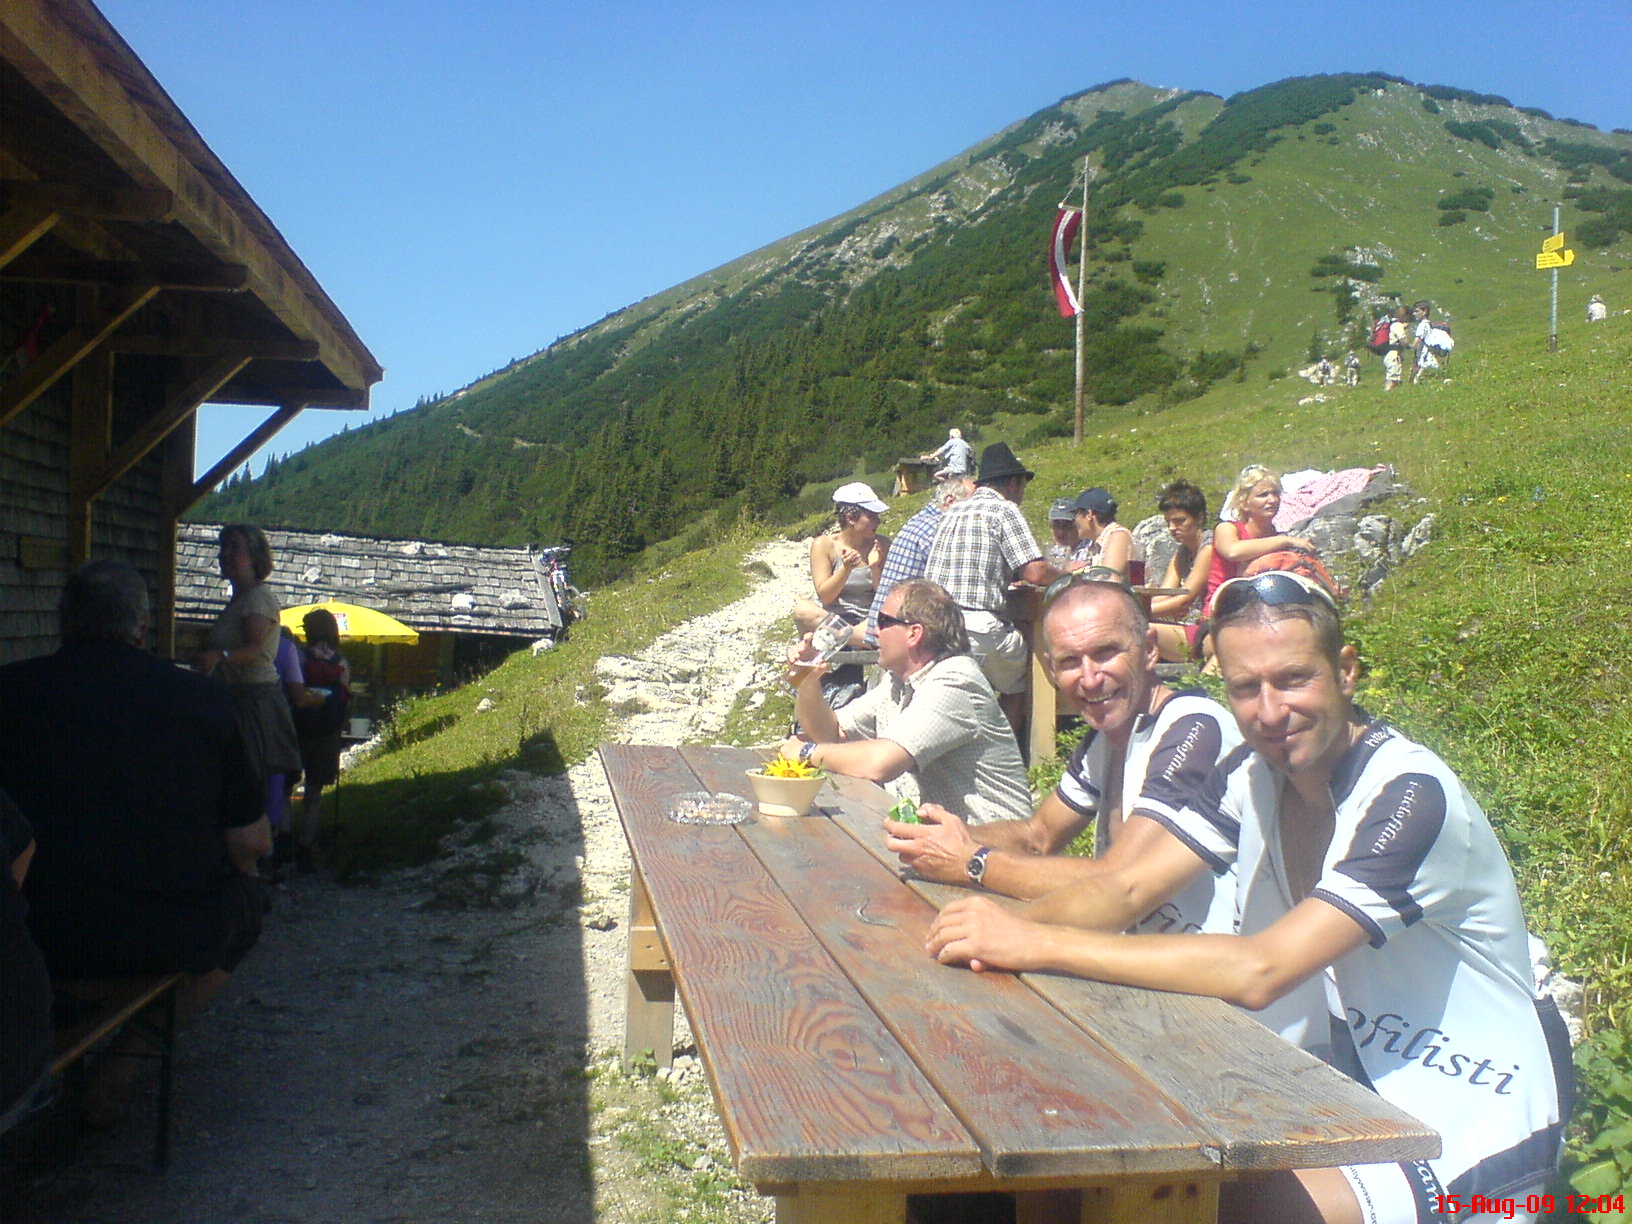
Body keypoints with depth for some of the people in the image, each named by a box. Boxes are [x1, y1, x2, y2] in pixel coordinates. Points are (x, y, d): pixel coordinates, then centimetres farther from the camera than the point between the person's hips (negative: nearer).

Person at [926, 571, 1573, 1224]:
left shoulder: (1412, 796, -26)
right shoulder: (1253, 774, -3)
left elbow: (1260, 972, -35)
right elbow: (1127, 887, -6)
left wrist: (1039, 944, -38)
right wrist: (1020, 922, -27)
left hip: (1469, 1126, -6)